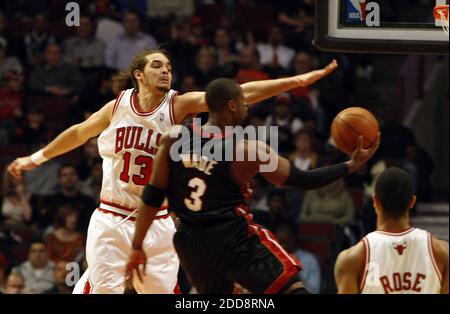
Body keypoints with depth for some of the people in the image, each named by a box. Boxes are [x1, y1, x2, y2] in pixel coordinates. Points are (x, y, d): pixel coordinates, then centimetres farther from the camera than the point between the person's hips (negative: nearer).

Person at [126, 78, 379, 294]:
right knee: (291, 288, -2)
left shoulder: (174, 139, 0)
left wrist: (138, 248, 10)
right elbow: (303, 180, -3)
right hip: (234, 237, -5)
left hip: (190, 244, 5)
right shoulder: (248, 151, -9)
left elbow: (152, 197, 2)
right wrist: (351, 166, 7)